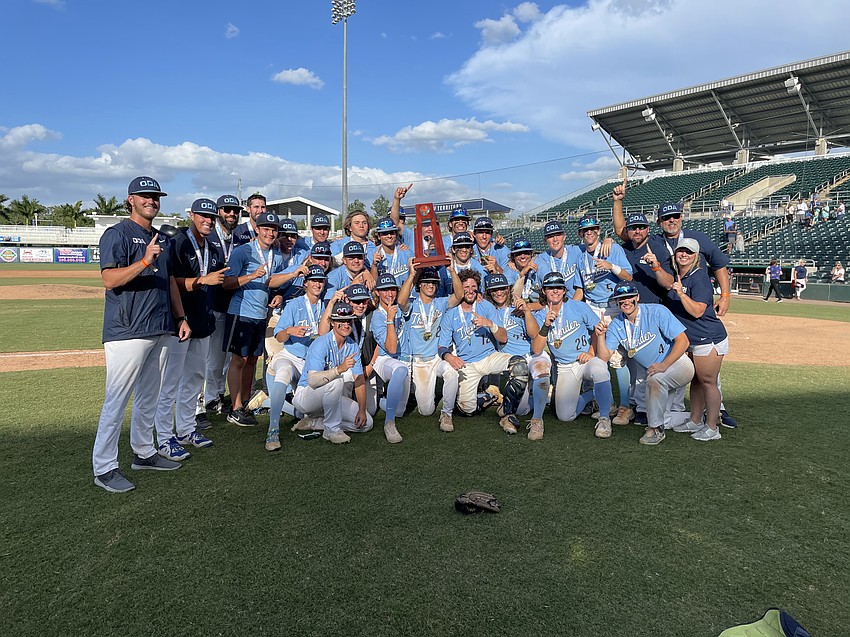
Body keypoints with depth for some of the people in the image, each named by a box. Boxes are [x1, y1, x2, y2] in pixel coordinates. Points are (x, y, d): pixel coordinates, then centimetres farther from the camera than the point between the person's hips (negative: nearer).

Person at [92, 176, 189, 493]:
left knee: (149, 396, 16)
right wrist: (144, 261, -28)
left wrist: (181, 317, 14)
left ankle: (144, 453, 28)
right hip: (127, 331, -8)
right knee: (117, 399, -5)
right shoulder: (117, 234, -5)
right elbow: (109, 279, -16)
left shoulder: (161, 238, 18)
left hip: (160, 330, 8)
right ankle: (104, 468, 4)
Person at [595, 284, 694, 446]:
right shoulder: (616, 324, -2)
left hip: (678, 364, -6)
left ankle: (656, 428, -19)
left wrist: (664, 365, -31)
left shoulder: (657, 312, -16)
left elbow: (683, 341, -21)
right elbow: (604, 357, -6)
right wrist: (601, 336, -22)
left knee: (655, 378, -35)